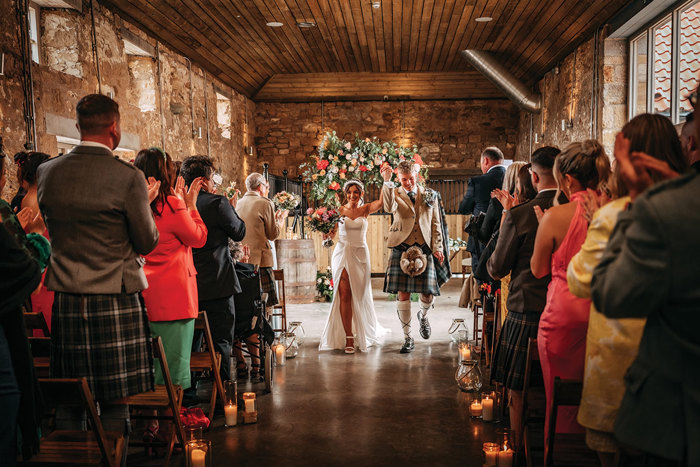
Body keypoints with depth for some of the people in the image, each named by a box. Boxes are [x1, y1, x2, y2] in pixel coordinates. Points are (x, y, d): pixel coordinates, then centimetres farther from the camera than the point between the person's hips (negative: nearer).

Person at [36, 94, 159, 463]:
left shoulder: (47, 172, 3)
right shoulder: (128, 177, -12)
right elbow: (147, 243, -4)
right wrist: (145, 203, 11)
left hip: (65, 299, 5)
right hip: (115, 300, -4)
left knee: (68, 402, 14)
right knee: (114, 402, 6)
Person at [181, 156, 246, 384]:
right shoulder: (217, 202, -14)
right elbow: (239, 232, -5)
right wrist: (231, 207, 10)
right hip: (217, 283, -5)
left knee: (190, 339, 15)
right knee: (221, 339, 3)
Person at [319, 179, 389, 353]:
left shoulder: (365, 209, 3)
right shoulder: (340, 210, 4)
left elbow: (381, 202, -15)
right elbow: (332, 232, 2)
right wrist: (328, 233, -20)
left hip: (360, 255, 0)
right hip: (342, 254, 0)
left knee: (360, 295, 7)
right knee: (344, 295, -6)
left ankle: (364, 333, 28)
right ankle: (348, 338, -3)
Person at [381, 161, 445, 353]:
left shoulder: (429, 195, 13)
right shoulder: (395, 194, 5)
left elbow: (435, 224, 13)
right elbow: (388, 207, -19)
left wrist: (437, 247, 3)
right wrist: (387, 181, -26)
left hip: (424, 249, 2)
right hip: (401, 249, -2)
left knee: (427, 294, 1)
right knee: (403, 294, -3)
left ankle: (423, 316, 37)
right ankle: (407, 338, 9)